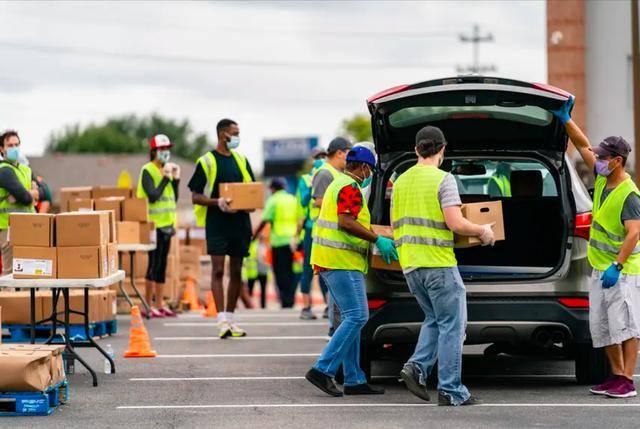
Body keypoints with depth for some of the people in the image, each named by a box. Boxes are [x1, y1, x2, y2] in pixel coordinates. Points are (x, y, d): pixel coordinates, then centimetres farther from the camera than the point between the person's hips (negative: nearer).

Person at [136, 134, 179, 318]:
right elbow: (153, 196, -19)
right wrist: (165, 178, -16)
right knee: (154, 265, -7)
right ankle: (149, 306, -4)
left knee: (162, 265, 9)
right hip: (154, 223, -8)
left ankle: (160, 304, 12)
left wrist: (175, 179, 4)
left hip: (166, 223, 8)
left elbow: (174, 198, 15)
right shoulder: (147, 171, -8)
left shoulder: (166, 170, 14)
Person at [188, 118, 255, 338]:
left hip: (240, 221, 5)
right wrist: (217, 202, -20)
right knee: (218, 270, -10)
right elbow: (195, 196, -3)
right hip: (216, 222, -5)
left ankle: (230, 318, 17)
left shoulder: (241, 160, 14)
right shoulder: (206, 162, -2)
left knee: (236, 271, 8)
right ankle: (222, 320, -15)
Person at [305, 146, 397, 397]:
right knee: (357, 317, -13)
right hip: (342, 262, -11)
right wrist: (377, 240, -20)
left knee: (351, 318, 10)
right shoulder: (351, 188, -11)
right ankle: (323, 370, -17)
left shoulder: (338, 184, 21)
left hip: (330, 261, 11)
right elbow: (346, 223, -24)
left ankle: (354, 380, 9)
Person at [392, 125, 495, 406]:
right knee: (452, 326, 1)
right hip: (439, 263, -7)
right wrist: (483, 231, -1)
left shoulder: (401, 181, 11)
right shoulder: (443, 180, -10)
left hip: (410, 265, 7)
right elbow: (456, 223, -17)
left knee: (435, 320, 21)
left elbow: (394, 224, 17)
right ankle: (451, 391, 1)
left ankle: (417, 367, 1)